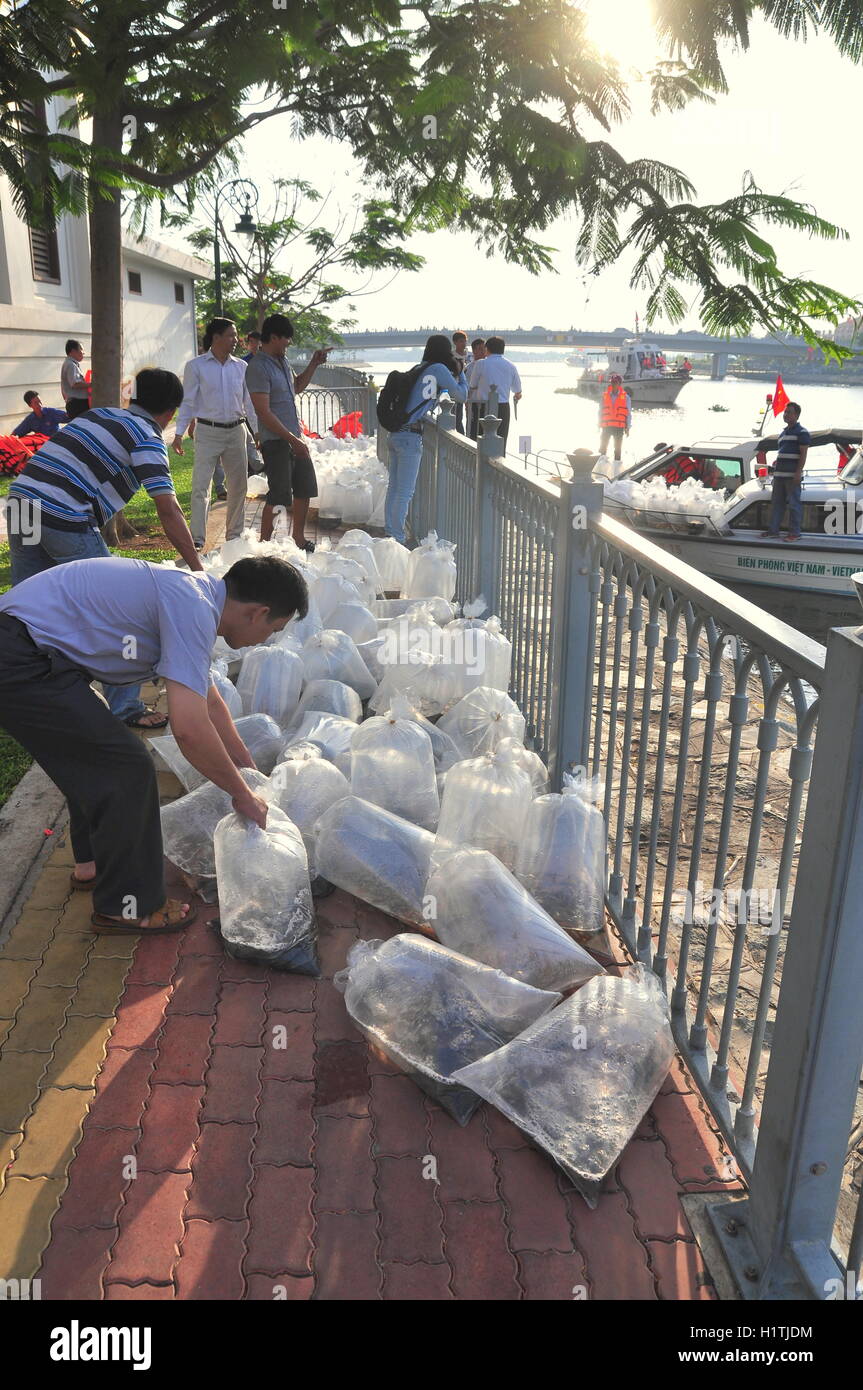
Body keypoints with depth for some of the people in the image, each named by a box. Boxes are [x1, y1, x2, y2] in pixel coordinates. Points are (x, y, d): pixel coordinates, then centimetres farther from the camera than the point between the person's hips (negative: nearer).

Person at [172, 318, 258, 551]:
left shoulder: (241, 366, 8)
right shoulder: (196, 366, -2)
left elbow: (249, 401, 12)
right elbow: (188, 402, -1)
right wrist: (179, 433, -7)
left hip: (236, 431, 4)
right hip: (208, 432, -4)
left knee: (238, 485, 9)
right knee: (201, 486, -8)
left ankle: (234, 536, 22)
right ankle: (197, 539, -4)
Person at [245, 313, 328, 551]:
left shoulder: (283, 361, 11)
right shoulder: (259, 367, -17)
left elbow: (296, 387, 31)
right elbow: (264, 413, -21)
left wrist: (313, 364, 17)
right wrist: (293, 440, -20)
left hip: (295, 437, 9)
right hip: (275, 441, -9)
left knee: (305, 489, 15)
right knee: (279, 496, -6)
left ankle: (298, 537, 28)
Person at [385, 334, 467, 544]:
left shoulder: (418, 369, 15)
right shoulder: (439, 369, -6)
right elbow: (461, 395, 3)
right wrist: (460, 373, 20)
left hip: (395, 435, 8)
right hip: (410, 438, -8)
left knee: (393, 488, 14)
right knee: (405, 493, -3)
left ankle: (390, 534, 22)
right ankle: (398, 540, 0)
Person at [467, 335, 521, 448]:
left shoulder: (481, 364, -3)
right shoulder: (510, 366, 8)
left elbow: (473, 386, 9)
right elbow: (517, 390, 21)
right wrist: (517, 395, 45)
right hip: (504, 408, 3)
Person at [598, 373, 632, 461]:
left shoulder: (625, 397, 5)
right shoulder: (605, 396, 10)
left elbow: (629, 413, 5)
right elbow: (600, 412, 13)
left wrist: (628, 427, -1)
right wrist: (599, 426, 7)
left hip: (619, 427, -2)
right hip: (606, 427, 2)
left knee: (618, 449, 2)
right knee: (603, 447, 2)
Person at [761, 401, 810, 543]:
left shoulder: (801, 432, -6)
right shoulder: (784, 432, 20)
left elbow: (803, 454, -12)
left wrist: (798, 472, -19)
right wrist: (777, 461, 14)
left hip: (792, 475, -9)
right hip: (779, 474, 9)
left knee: (793, 504, -4)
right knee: (777, 503, 11)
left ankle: (794, 533, -1)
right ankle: (773, 531, 17)